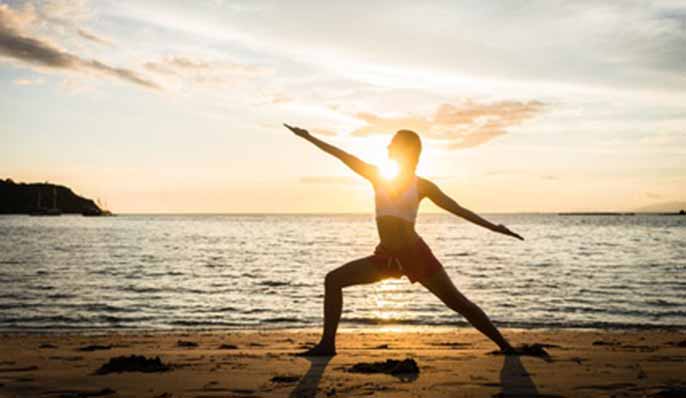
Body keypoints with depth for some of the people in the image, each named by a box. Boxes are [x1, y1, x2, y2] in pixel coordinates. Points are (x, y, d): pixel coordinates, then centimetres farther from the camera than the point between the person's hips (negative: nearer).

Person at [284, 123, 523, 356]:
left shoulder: (422, 186, -2)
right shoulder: (377, 175, 6)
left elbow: (458, 209, -1)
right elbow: (342, 155, 7)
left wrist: (493, 227, -7)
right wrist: (309, 137, 10)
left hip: (416, 255, -4)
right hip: (386, 256, 4)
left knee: (458, 302, -3)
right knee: (333, 279, -4)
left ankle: (505, 347, 9)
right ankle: (327, 344, -1)